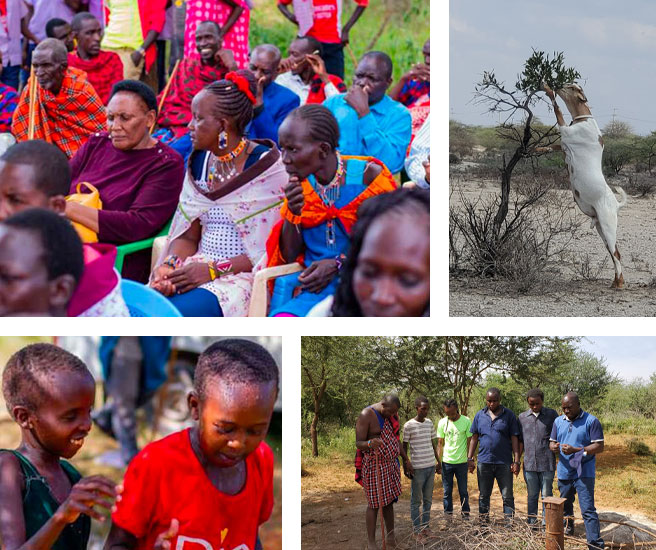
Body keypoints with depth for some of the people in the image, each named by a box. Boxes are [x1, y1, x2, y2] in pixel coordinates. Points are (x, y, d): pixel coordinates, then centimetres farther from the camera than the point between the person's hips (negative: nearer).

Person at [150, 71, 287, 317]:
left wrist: (215, 270, -16)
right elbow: (187, 235, 14)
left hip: (245, 276, -6)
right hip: (200, 268, 6)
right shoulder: (200, 161, 13)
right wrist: (171, 265, -8)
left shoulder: (267, 167, -8)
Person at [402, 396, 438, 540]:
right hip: (417, 468, -6)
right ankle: (417, 530, 6)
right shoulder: (409, 425, -9)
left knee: (428, 499, 12)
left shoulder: (429, 423, 8)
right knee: (416, 501, 1)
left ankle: (425, 527, 20)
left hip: (431, 466, 6)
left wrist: (438, 460, 19)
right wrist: (406, 464, -11)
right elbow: (404, 446, -4)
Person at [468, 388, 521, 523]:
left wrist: (516, 461, -7)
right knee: (483, 496, 9)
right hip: (484, 461, 3)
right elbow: (474, 438, 10)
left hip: (504, 462, -2)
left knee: (507, 496, -1)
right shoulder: (480, 415, 8)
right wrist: (469, 458, 3)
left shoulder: (509, 415, 1)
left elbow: (514, 439, -1)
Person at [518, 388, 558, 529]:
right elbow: (520, 441, 13)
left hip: (547, 464, -2)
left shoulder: (552, 415, 1)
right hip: (529, 464, 2)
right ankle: (532, 524, 17)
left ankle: (546, 524, 11)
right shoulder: (522, 417, 9)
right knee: (531, 496, 9)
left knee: (547, 495, 3)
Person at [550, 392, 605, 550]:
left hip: (584, 473, -6)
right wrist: (554, 447, -13)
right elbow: (552, 442, 14)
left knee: (588, 510, -11)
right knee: (565, 506, 21)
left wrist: (575, 450, -23)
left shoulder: (591, 421, -8)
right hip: (564, 472, 6)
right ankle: (568, 529, 43)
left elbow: (599, 447, -12)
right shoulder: (558, 421, 10)